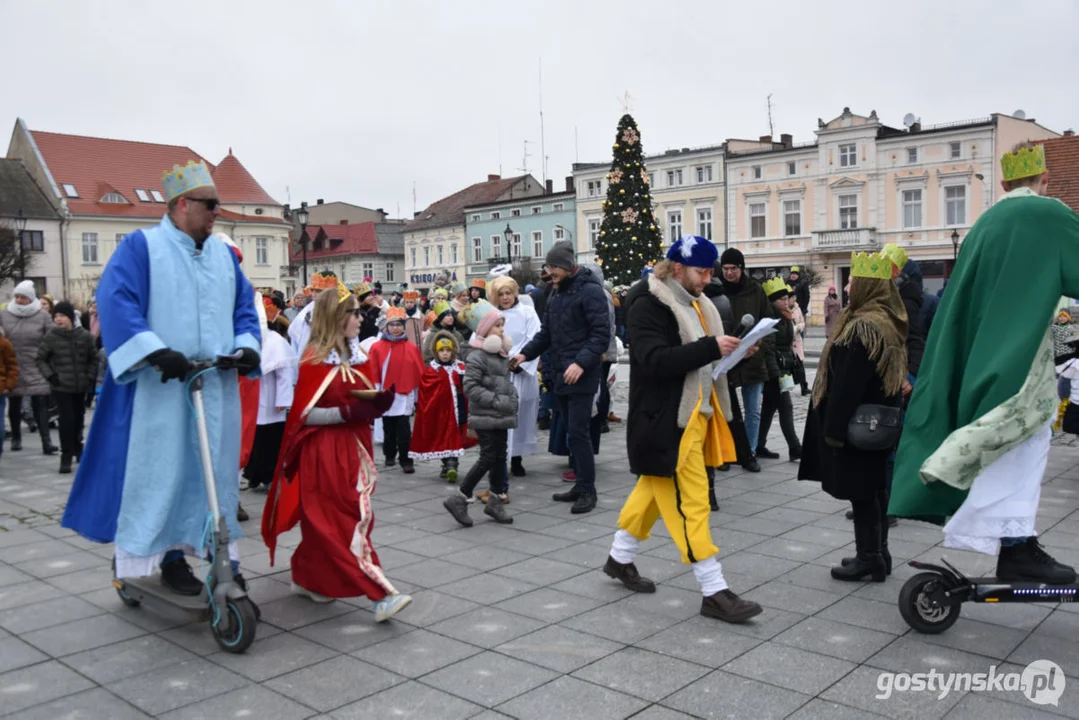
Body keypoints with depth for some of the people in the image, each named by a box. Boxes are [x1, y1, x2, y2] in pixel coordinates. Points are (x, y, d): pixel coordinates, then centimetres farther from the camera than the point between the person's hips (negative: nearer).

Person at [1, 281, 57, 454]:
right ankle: (16, 438, 29)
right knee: (14, 405, 14)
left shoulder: (43, 315, -5)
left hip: (36, 367, -3)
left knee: (40, 404, -5)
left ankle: (46, 440, -4)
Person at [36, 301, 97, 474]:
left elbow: (93, 358, 10)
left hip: (81, 386, 2)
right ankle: (66, 456, -3)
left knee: (78, 419, 14)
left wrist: (91, 377, 1)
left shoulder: (85, 336, -1)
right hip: (61, 387, -2)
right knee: (67, 419, -11)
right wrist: (50, 375, -7)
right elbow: (40, 358, 5)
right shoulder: (51, 337, -5)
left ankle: (77, 449, 35)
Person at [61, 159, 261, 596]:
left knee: (217, 471, 8)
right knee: (166, 470, 1)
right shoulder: (141, 246, -2)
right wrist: (155, 351, -25)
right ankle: (171, 558, 12)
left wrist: (247, 346, -2)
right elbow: (115, 299, -14)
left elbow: (244, 307, 18)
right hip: (162, 385, -5)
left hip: (218, 385, 5)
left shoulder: (223, 253, 14)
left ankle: (222, 554, 18)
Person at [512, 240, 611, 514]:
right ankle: (580, 484, 22)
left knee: (578, 431, -8)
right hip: (561, 374, 9)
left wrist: (582, 363, -27)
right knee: (571, 430, 13)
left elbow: (601, 333, -18)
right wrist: (526, 353, 7)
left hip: (581, 374, -8)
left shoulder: (590, 290, -11)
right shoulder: (556, 293, 16)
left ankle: (588, 490, 2)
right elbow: (547, 333, 20)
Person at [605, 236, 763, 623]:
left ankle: (620, 558, 35)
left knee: (655, 490, 19)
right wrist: (710, 348, -28)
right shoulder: (649, 305, -15)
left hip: (693, 415, 10)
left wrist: (729, 349, 1)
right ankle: (714, 592, -1)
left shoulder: (692, 302, 15)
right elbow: (655, 361, -26)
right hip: (666, 421, -10)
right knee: (690, 501, -7)